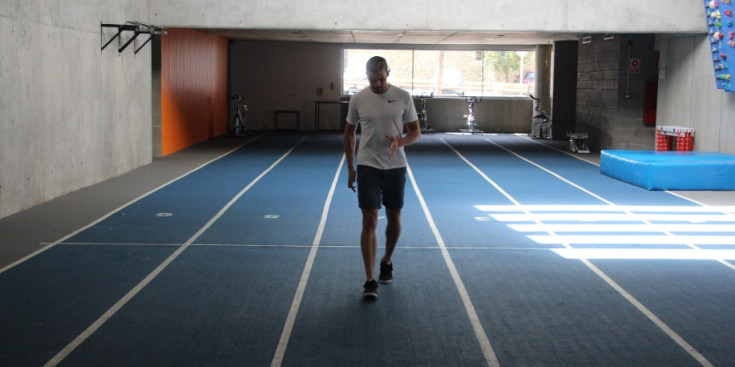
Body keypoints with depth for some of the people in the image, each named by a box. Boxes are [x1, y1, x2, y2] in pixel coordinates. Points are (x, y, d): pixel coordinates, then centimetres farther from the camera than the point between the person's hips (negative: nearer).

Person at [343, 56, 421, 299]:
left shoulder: (403, 97, -3)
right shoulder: (358, 100, -2)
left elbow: (416, 131, 2)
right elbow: (349, 133, 9)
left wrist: (400, 141, -21)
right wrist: (350, 167, 6)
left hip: (395, 167, 1)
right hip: (367, 167, -1)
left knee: (394, 220, 13)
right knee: (370, 222, -7)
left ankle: (387, 261, 39)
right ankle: (370, 281, -5)